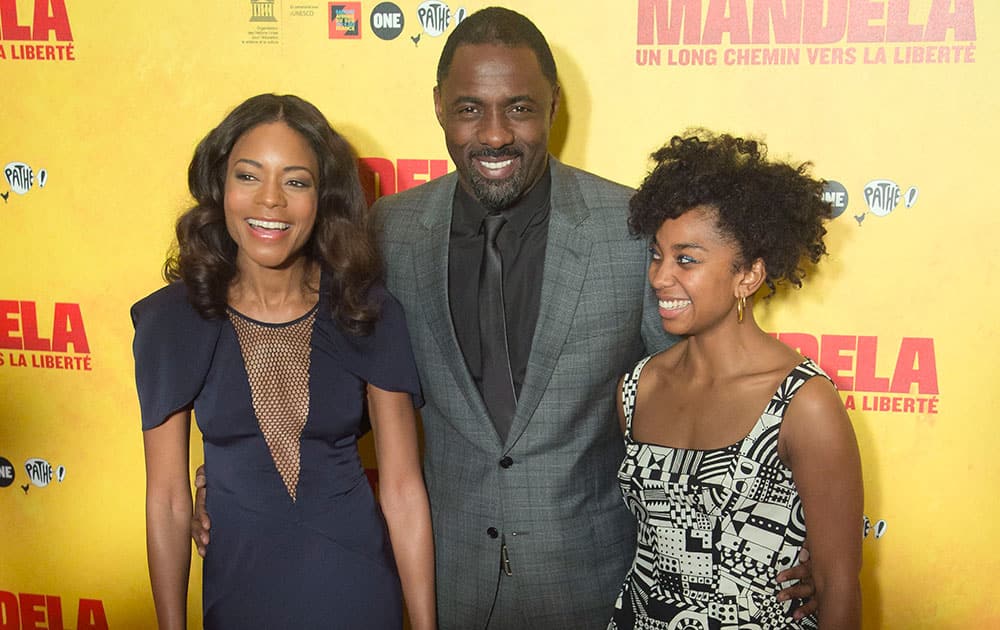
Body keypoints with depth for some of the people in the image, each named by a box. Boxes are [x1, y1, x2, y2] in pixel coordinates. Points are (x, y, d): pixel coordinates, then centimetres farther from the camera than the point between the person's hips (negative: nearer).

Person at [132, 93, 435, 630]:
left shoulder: (370, 314, -10)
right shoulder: (171, 320, -9)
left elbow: (403, 491, -8)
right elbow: (167, 500, -5)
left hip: (355, 586, 0)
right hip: (238, 586, 1)